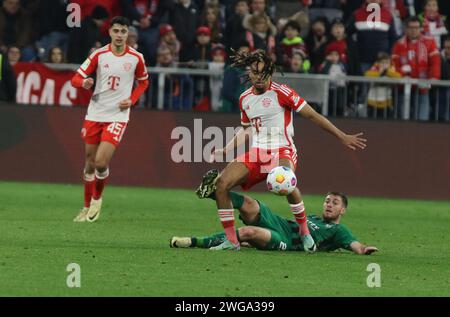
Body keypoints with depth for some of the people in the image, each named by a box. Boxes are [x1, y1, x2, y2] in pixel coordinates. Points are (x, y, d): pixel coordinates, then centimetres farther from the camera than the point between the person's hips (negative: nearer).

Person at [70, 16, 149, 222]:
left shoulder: (136, 58, -2)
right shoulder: (99, 55, -2)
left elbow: (143, 82, 15)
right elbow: (76, 78, -2)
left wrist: (131, 100, -2)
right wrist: (84, 83, -25)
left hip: (118, 115, -2)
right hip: (95, 113, 2)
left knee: (101, 162, -15)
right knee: (90, 163, 7)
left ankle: (97, 198, 12)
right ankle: (87, 207, 24)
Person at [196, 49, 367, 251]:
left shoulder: (281, 93, -7)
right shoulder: (245, 99, 12)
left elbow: (312, 115, -4)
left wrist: (343, 137, -6)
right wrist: (224, 151, 22)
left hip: (281, 152, -6)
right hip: (256, 153, 6)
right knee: (221, 183, -13)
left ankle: (305, 233, -17)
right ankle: (232, 241, -4)